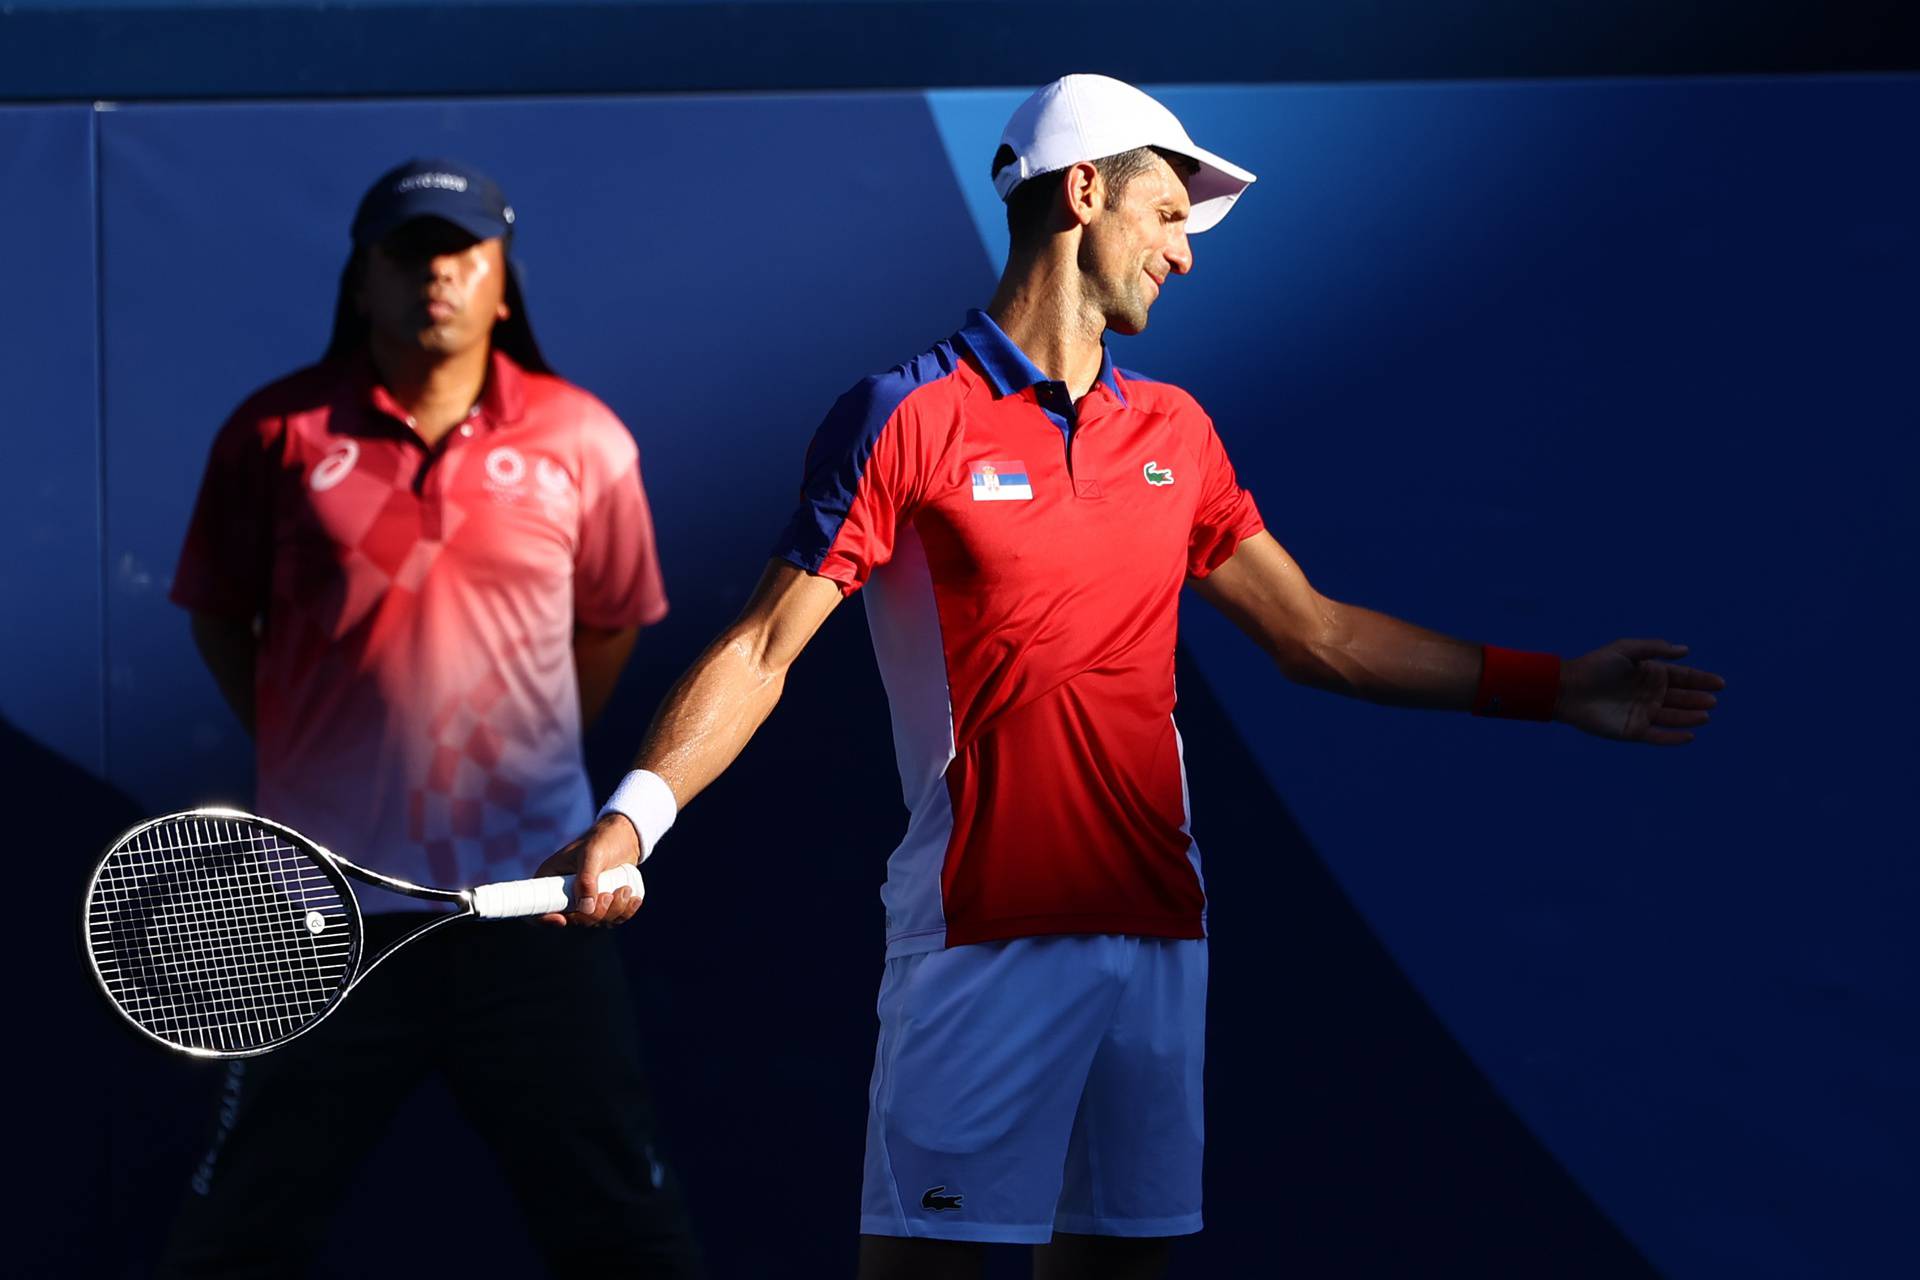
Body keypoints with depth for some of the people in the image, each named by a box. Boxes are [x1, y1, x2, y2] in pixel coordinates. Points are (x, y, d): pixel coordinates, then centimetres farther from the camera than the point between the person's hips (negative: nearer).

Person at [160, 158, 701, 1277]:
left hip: (530, 898, 0)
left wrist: (529, 754, 11)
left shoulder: (583, 442, 1)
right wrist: (294, 747, 7)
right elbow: (219, 613, 11)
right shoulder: (278, 433, 0)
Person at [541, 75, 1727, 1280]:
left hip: (1159, 930, 6)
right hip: (985, 936, -6)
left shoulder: (1174, 431, 14)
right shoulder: (905, 419, -3)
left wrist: (1554, 686, 16)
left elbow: (1318, 635, 19)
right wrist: (634, 816, -21)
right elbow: (765, 648, -6)